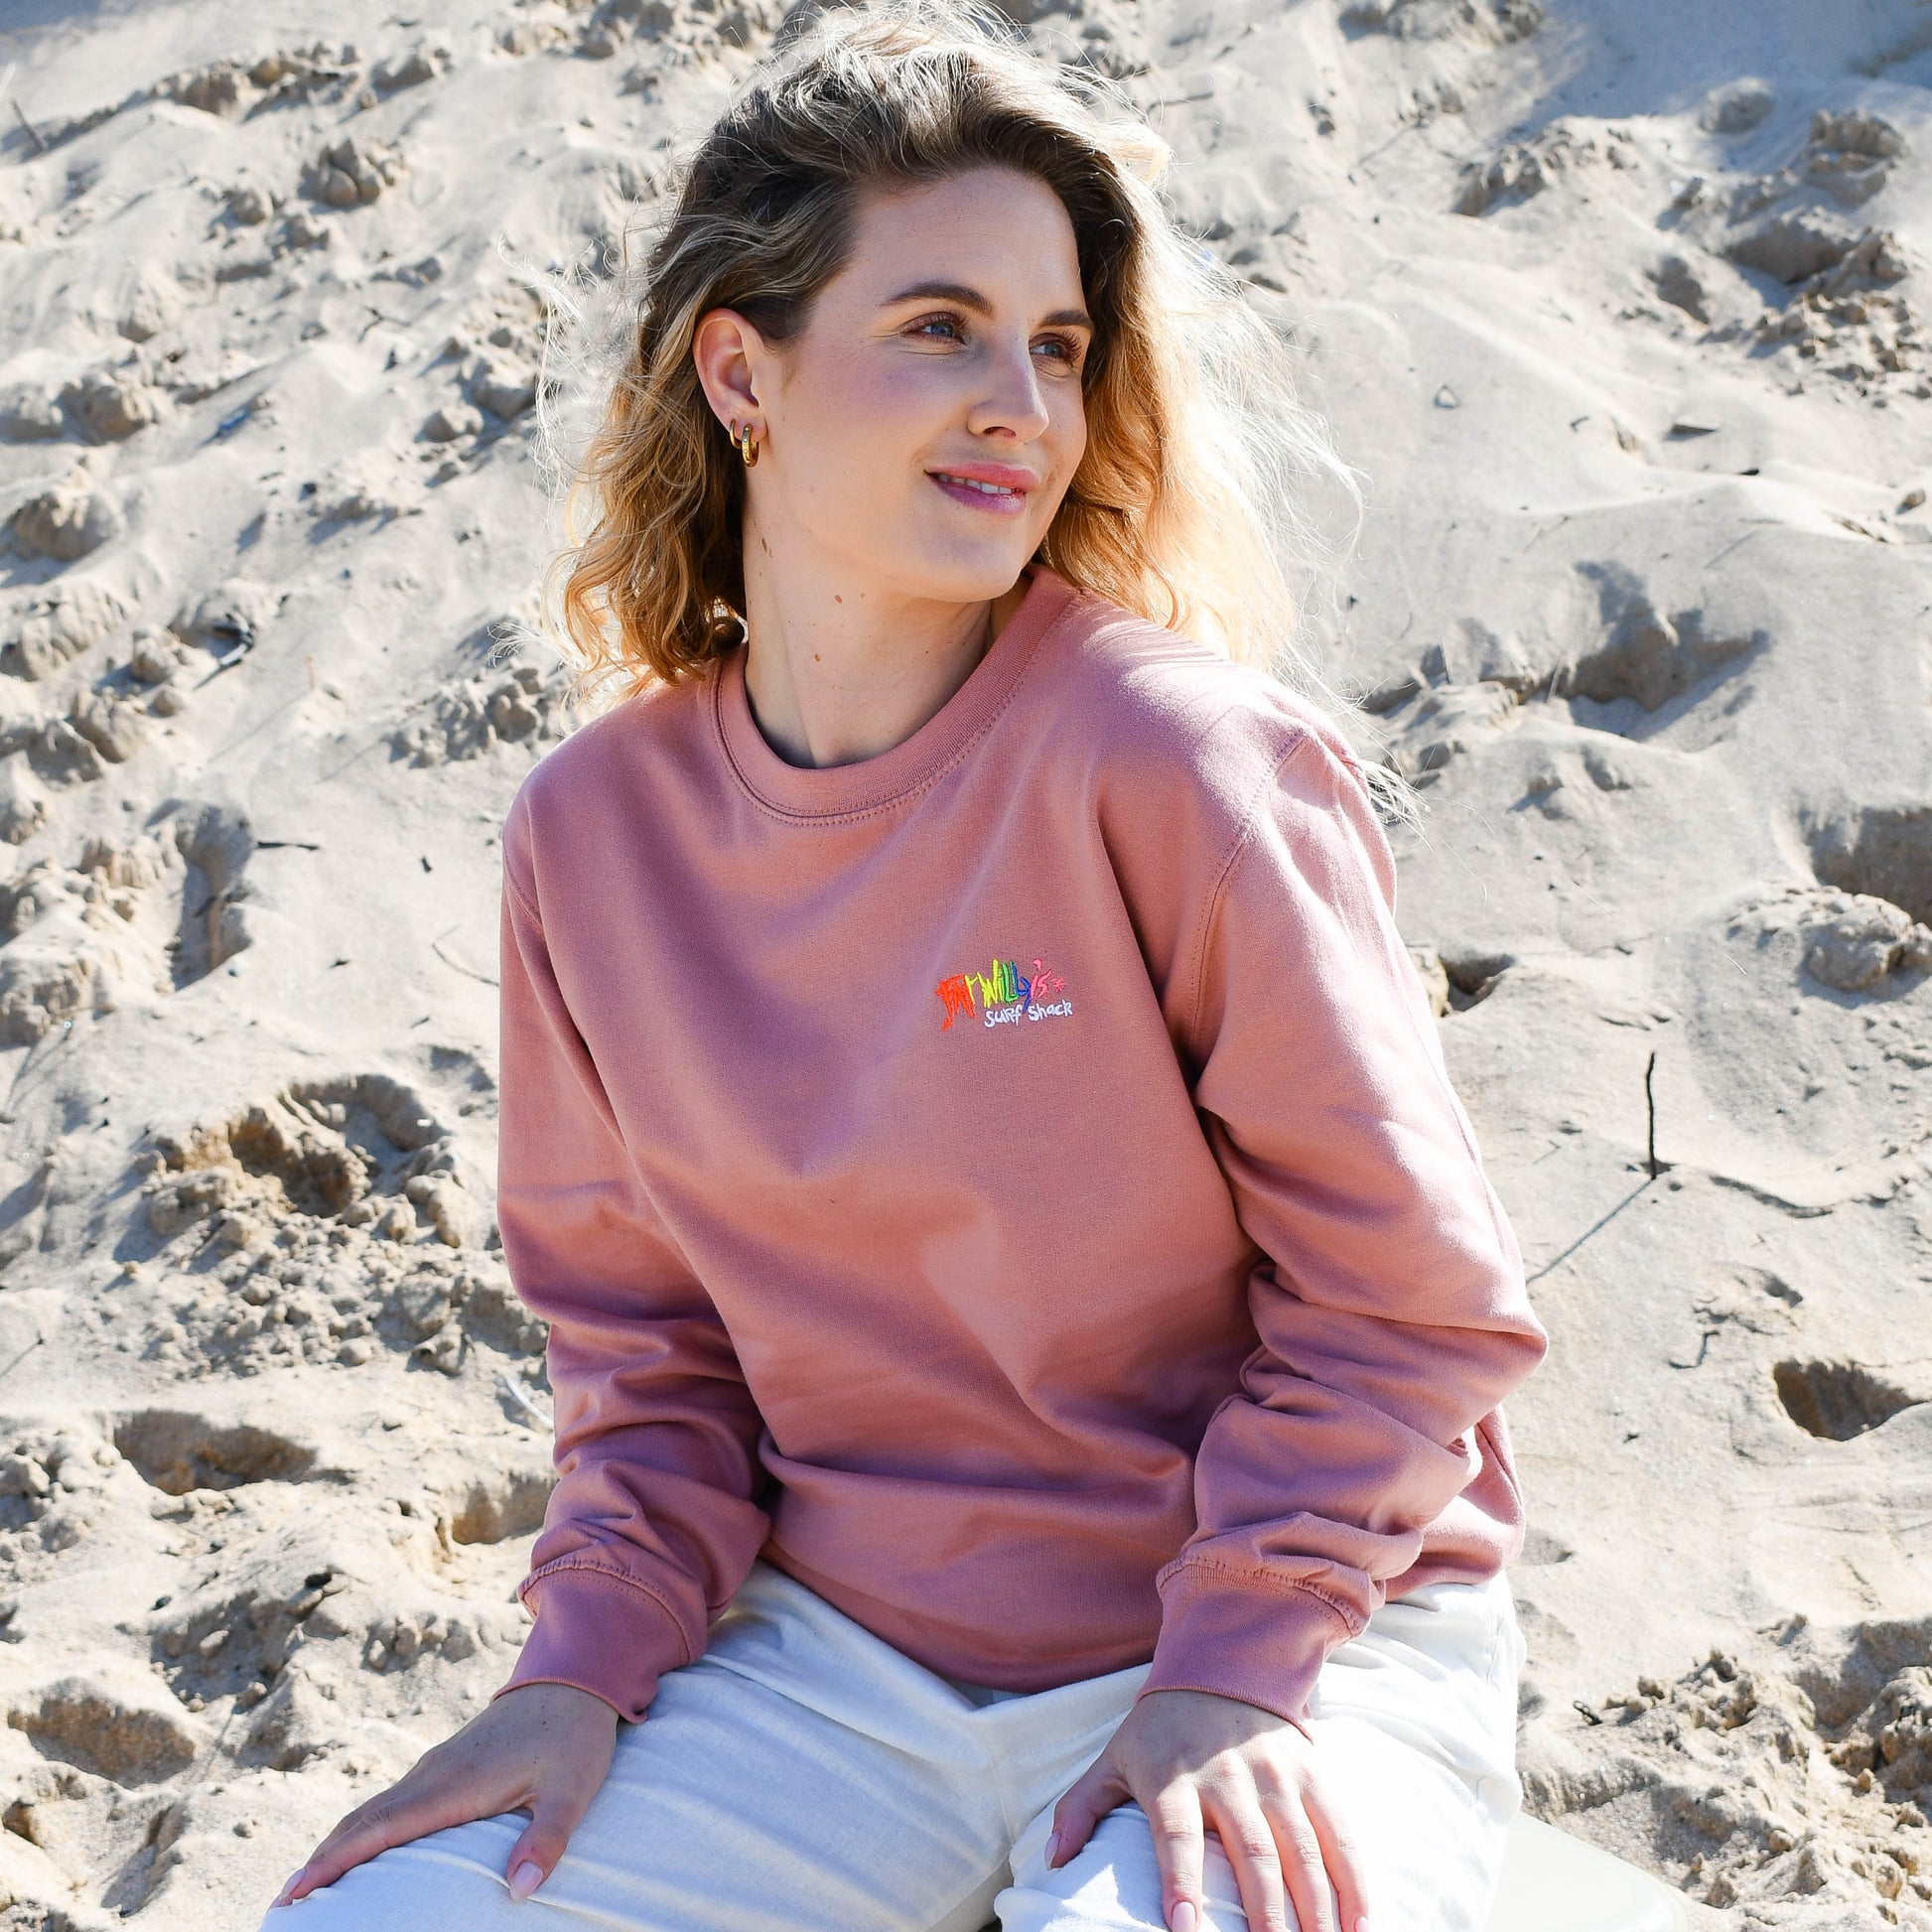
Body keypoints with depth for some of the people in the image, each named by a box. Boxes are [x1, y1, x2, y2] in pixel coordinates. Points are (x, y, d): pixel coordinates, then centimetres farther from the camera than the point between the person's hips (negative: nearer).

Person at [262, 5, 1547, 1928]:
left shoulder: (1171, 759, -17)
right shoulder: (596, 828, -2)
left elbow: (1410, 1290, -10)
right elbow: (645, 1323, 8)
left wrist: (1237, 1670, -15)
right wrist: (590, 1659, -4)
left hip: (1288, 1641, -3)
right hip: (840, 1670, 4)